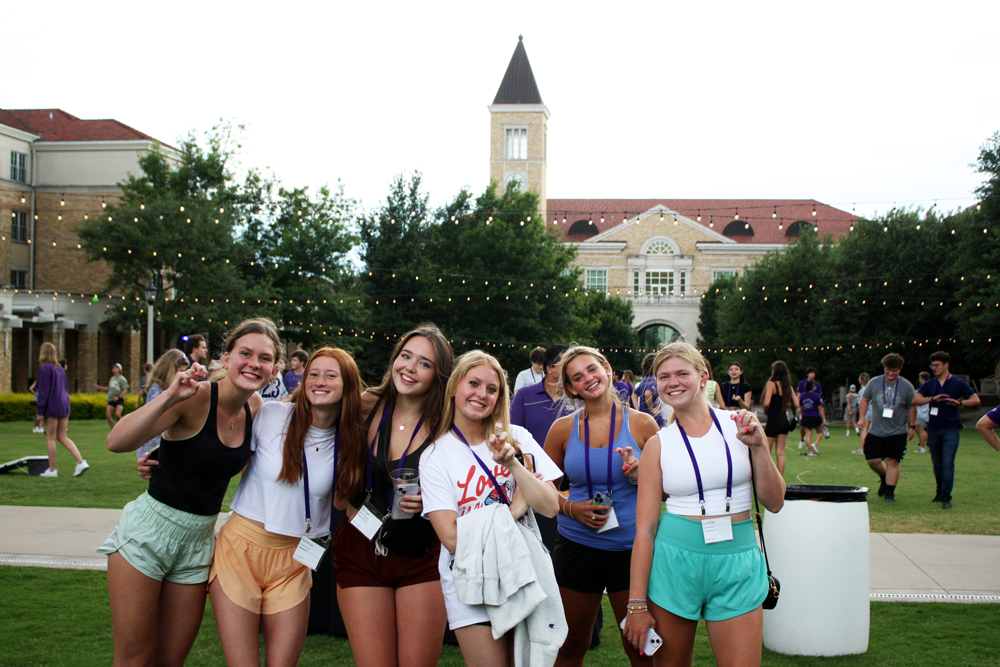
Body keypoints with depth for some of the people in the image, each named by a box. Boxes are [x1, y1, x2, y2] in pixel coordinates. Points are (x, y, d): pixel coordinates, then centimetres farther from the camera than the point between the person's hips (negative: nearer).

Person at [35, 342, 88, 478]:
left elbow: (43, 391, -14)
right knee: (62, 437, 11)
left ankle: (52, 470, 6)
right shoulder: (60, 368, 13)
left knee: (50, 438, 2)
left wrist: (40, 411, -12)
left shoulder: (45, 368, -11)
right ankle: (81, 462, -1)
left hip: (52, 407, -8)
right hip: (64, 405, 8)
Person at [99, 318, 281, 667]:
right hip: (148, 532, -5)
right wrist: (169, 397, -36)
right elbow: (116, 441, -27)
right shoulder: (196, 397, -17)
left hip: (199, 539, 5)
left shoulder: (255, 406, 1)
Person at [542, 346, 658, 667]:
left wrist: (642, 476, -15)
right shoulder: (563, 429, 2)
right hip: (577, 547, 2)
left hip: (631, 548, -1)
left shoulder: (641, 424, -2)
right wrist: (571, 508, -7)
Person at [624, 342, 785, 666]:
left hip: (736, 565, 0)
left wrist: (759, 447, -10)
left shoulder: (739, 425, 3)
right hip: (675, 561, 0)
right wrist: (637, 604, -3)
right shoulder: (658, 444, 2)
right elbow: (644, 529, 0)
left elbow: (774, 503, 5)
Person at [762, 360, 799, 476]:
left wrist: (766, 411, -2)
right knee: (780, 452, 9)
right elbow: (796, 404, 4)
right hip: (784, 420, 6)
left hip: (773, 420, -6)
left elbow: (766, 403, -21)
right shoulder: (788, 386, 7)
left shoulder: (771, 384, -11)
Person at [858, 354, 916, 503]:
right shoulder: (874, 382, 1)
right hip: (876, 431, 2)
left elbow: (912, 407, 5)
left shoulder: (906, 386, -2)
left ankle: (890, 492, 3)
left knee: (892, 461, -7)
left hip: (897, 432, -2)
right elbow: (865, 399, 10)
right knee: (872, 460, 2)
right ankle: (884, 478, 33)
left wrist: (912, 426, 2)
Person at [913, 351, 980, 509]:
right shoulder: (929, 385, 9)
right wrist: (932, 398, -20)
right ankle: (940, 492, 29)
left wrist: (960, 402, -19)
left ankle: (946, 498, -14)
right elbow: (915, 400, -4)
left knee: (948, 463, -13)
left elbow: (976, 400, -1)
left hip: (951, 428, -4)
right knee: (937, 464, 12)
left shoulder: (958, 384, 2)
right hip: (933, 428, 4)